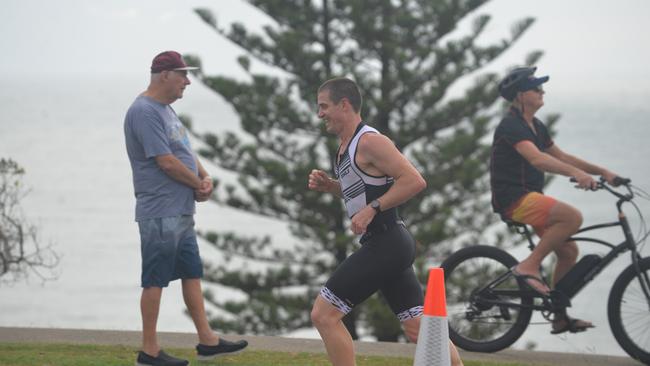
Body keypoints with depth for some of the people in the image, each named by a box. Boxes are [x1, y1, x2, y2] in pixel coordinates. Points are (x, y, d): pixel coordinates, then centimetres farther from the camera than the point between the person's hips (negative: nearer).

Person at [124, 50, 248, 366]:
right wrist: (199, 185, -6)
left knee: (192, 274, 14)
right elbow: (166, 162, -20)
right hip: (161, 213, -10)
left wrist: (205, 177, 1)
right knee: (155, 280, -4)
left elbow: (184, 152, 20)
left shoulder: (165, 110, 16)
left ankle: (207, 340, 21)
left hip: (181, 211, 10)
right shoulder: (145, 112, -17)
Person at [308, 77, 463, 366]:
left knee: (323, 314, -9)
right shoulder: (346, 146, 16)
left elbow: (414, 181, -22)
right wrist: (329, 185, 12)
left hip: (385, 244, -10)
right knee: (418, 329, 10)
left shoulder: (369, 141, -14)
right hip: (388, 245, 10)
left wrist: (372, 209, -22)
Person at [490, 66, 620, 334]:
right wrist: (575, 173, -44)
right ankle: (529, 266, -18)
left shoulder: (535, 126, 15)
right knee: (573, 217, -27)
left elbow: (562, 157, 21)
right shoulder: (511, 126, -16)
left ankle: (560, 317, 16)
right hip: (514, 199, -10)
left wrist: (602, 172, 12)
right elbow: (536, 158, -32)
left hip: (531, 198, 10)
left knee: (569, 251, 8)